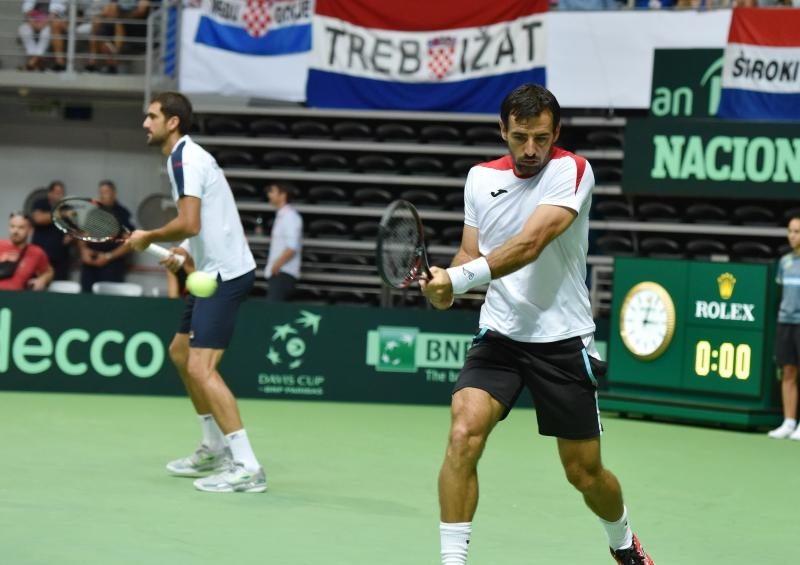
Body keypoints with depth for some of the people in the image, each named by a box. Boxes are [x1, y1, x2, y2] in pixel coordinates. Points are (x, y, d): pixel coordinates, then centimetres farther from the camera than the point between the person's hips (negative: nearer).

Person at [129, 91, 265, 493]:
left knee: (201, 368, -16)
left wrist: (148, 237, -11)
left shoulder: (184, 159, -15)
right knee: (180, 352, 22)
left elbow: (190, 224, -26)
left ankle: (247, 468, -20)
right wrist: (189, 253, 15)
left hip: (225, 275, -11)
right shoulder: (190, 156, 17)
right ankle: (214, 450, 31)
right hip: (217, 271, 11)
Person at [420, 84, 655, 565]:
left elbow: (528, 245, -25)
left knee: (585, 472, 8)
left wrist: (457, 278, -34)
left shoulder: (572, 171, -13)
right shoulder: (481, 178, 5)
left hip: (563, 340, -3)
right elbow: (471, 254, 10)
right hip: (500, 335, 3)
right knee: (464, 433, -23)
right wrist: (446, 285, -13)